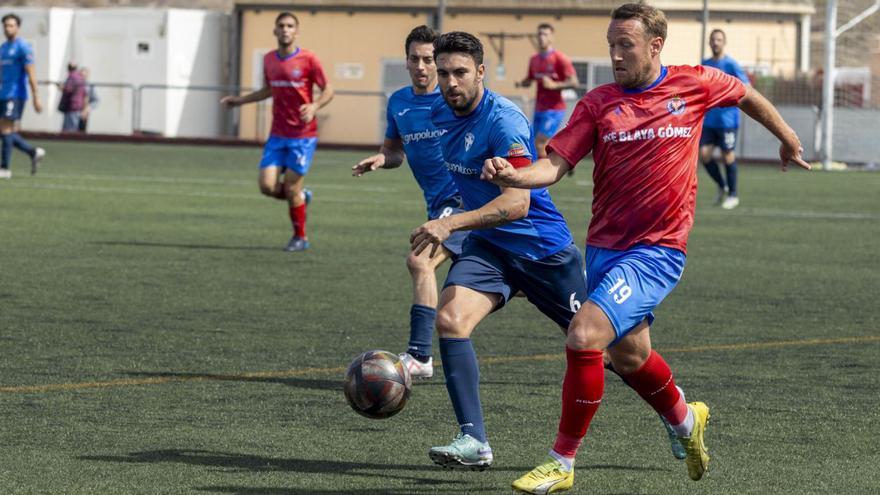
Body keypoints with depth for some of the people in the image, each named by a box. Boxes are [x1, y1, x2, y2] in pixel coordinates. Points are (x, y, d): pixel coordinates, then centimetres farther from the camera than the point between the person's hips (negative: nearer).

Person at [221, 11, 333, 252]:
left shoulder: (308, 59, -9)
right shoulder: (269, 60, 7)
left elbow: (328, 90, -4)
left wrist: (314, 106, -23)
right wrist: (240, 100, 21)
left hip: (303, 135, -5)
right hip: (277, 135, 5)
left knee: (291, 189, -5)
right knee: (267, 186, -8)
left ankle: (300, 238, 16)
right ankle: (301, 197, 24)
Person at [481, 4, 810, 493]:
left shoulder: (695, 85, -3)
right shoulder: (599, 102, 1)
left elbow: (749, 96, 18)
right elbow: (555, 166, -7)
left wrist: (789, 140, 30)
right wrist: (513, 176, -27)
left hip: (657, 250, -5)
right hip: (605, 246, 5)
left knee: (584, 336, -20)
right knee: (629, 355, 17)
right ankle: (686, 421, 48)